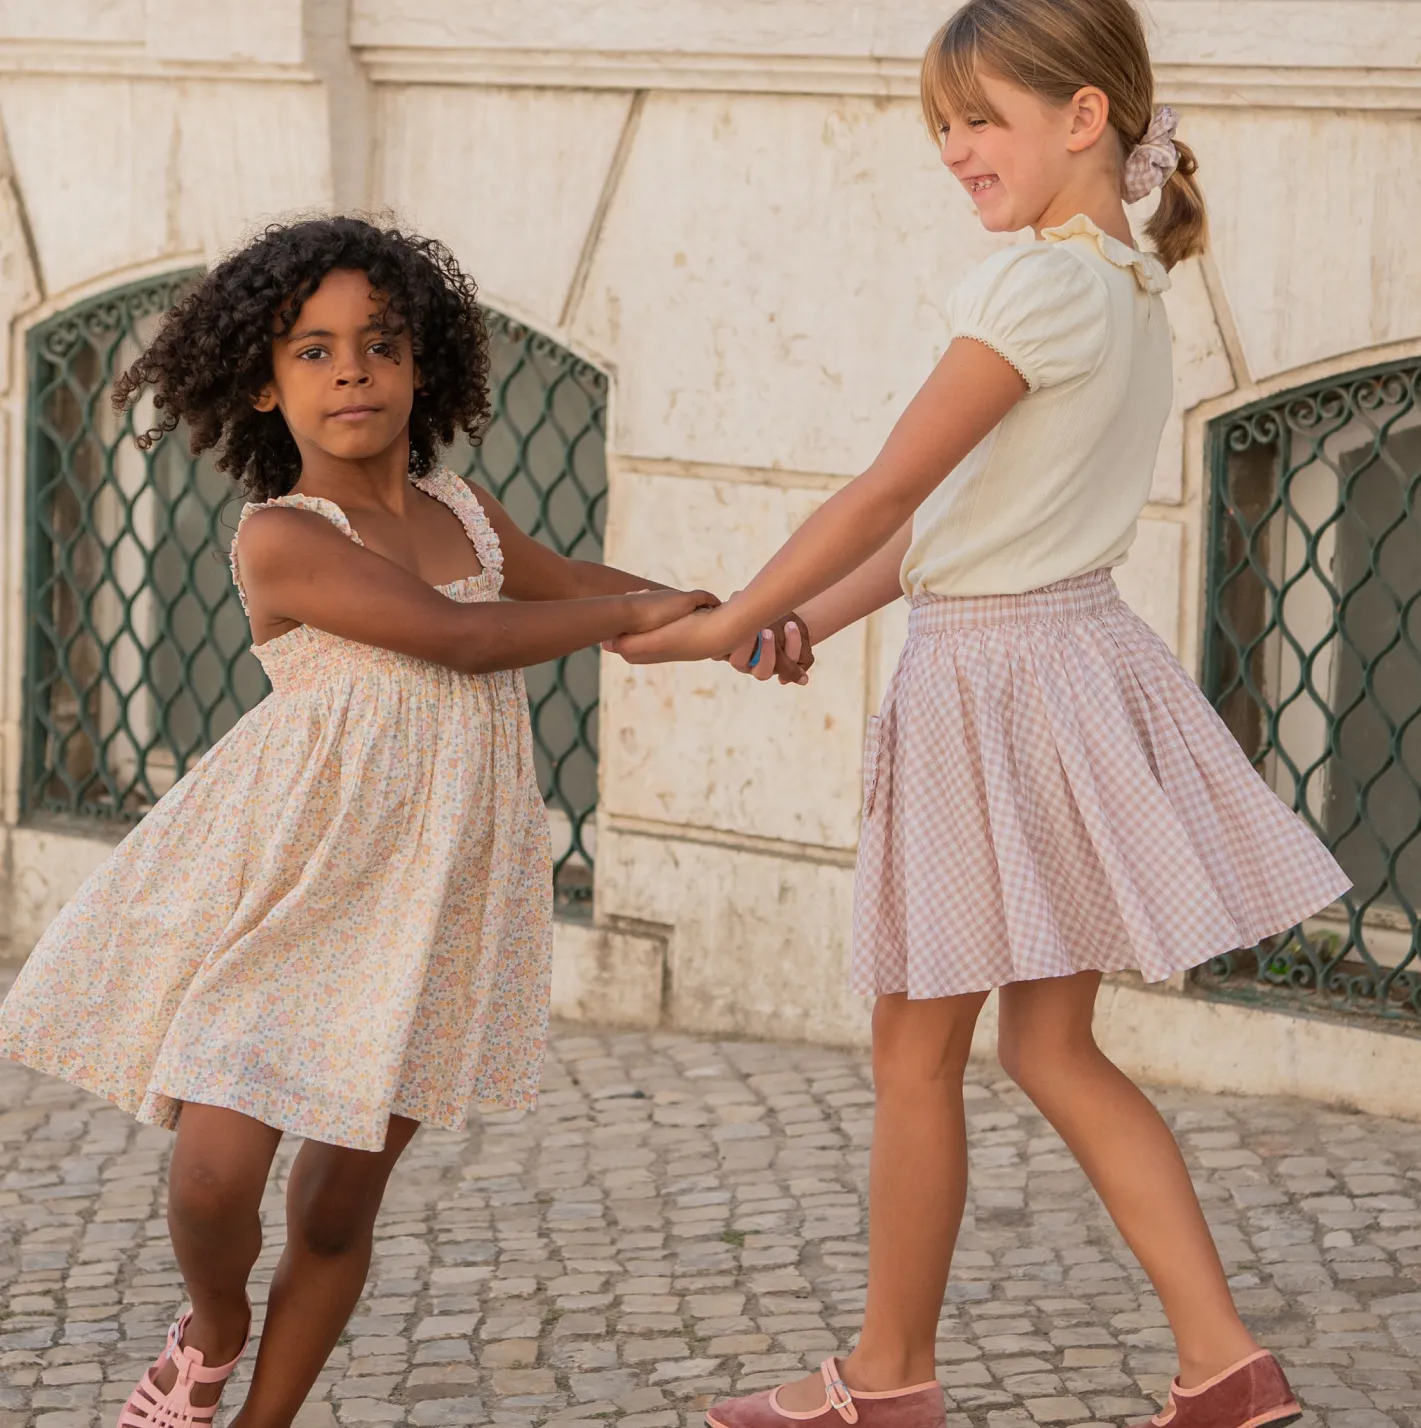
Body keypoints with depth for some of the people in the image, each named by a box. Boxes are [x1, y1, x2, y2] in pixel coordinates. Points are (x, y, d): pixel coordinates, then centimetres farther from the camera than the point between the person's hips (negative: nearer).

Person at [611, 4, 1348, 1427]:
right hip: (1068, 658, 9)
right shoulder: (1127, 287, 12)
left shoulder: (1040, 286, -18)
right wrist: (800, 624, 10)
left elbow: (887, 493, -17)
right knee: (1053, 1049, 13)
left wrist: (721, 624, -8)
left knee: (916, 1051, 5)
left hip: (999, 679, -9)